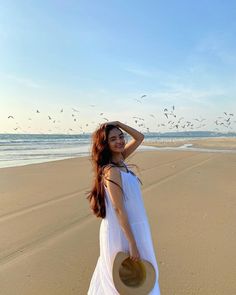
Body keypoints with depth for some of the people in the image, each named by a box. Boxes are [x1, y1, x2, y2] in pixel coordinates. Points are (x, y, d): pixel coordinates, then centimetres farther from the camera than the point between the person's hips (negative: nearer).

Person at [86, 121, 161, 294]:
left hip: (128, 228, 8)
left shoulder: (119, 160, 1)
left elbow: (140, 137, 11)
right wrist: (133, 245, -21)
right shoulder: (112, 171, -24)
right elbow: (119, 210, -24)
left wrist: (119, 124, -4)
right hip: (121, 232, -8)